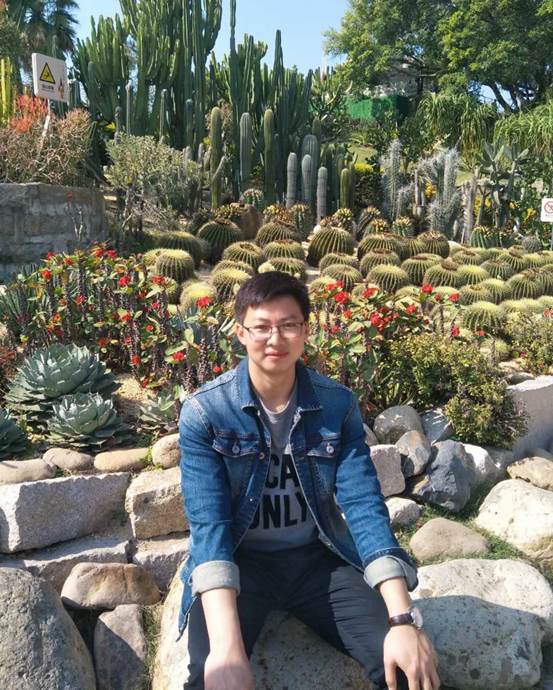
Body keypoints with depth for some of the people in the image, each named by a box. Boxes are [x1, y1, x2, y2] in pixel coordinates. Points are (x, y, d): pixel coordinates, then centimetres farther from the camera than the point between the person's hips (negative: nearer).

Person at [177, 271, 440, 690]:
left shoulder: (339, 404, -6)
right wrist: (226, 645, -33)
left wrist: (403, 619, -23)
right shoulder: (204, 411, -13)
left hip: (317, 557, 3)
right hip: (240, 561, -2)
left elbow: (364, 504, -12)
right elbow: (209, 522, -20)